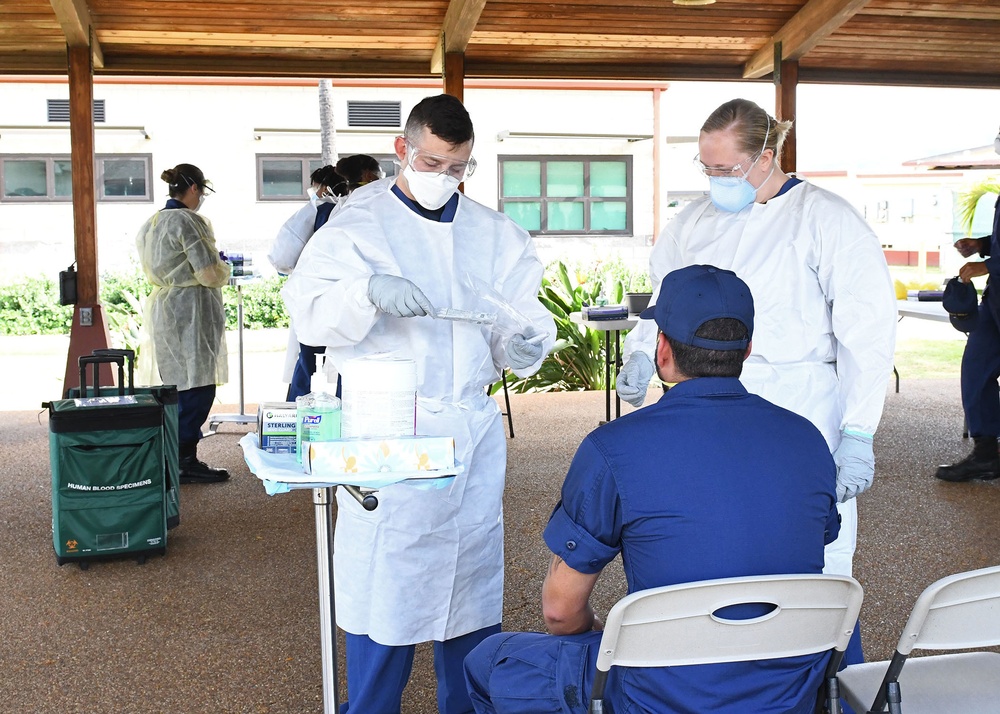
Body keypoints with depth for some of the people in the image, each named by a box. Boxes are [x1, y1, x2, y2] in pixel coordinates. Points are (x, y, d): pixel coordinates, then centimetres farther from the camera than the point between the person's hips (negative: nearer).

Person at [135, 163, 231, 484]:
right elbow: (209, 274, -18)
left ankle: (173, 458, 19)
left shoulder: (150, 223, 13)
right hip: (191, 312, -9)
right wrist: (224, 267, 5)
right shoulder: (189, 221, -14)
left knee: (176, 387, 14)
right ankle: (186, 461, -1)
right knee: (196, 388, -4)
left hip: (161, 308, 9)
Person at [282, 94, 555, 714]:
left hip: (475, 430, 4)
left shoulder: (496, 234, 12)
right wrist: (369, 289, -28)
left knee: (474, 578, 12)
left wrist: (527, 342, -12)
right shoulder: (357, 226, 1)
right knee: (385, 581, 0)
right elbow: (310, 313, -9)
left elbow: (524, 315, 11)